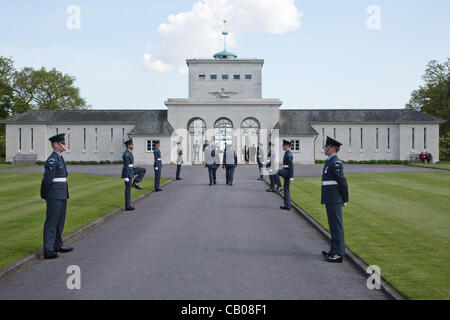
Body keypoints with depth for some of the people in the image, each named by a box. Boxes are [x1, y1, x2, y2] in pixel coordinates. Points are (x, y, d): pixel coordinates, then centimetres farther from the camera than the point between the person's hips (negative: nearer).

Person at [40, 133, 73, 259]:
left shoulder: (59, 158, 15)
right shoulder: (52, 160, -15)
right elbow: (47, 179, -14)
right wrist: (44, 197, -7)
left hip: (62, 195, 9)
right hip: (54, 195, -9)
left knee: (60, 221, 16)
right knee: (51, 222, -5)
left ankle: (58, 245, 27)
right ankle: (48, 250, 0)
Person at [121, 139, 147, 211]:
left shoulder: (128, 152, 10)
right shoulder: (126, 154, -22)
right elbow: (126, 166, -24)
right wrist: (126, 177, -23)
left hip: (130, 171, 10)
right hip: (128, 172, -10)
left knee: (143, 170, 9)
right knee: (128, 189, -2)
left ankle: (135, 183, 6)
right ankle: (127, 206, 6)